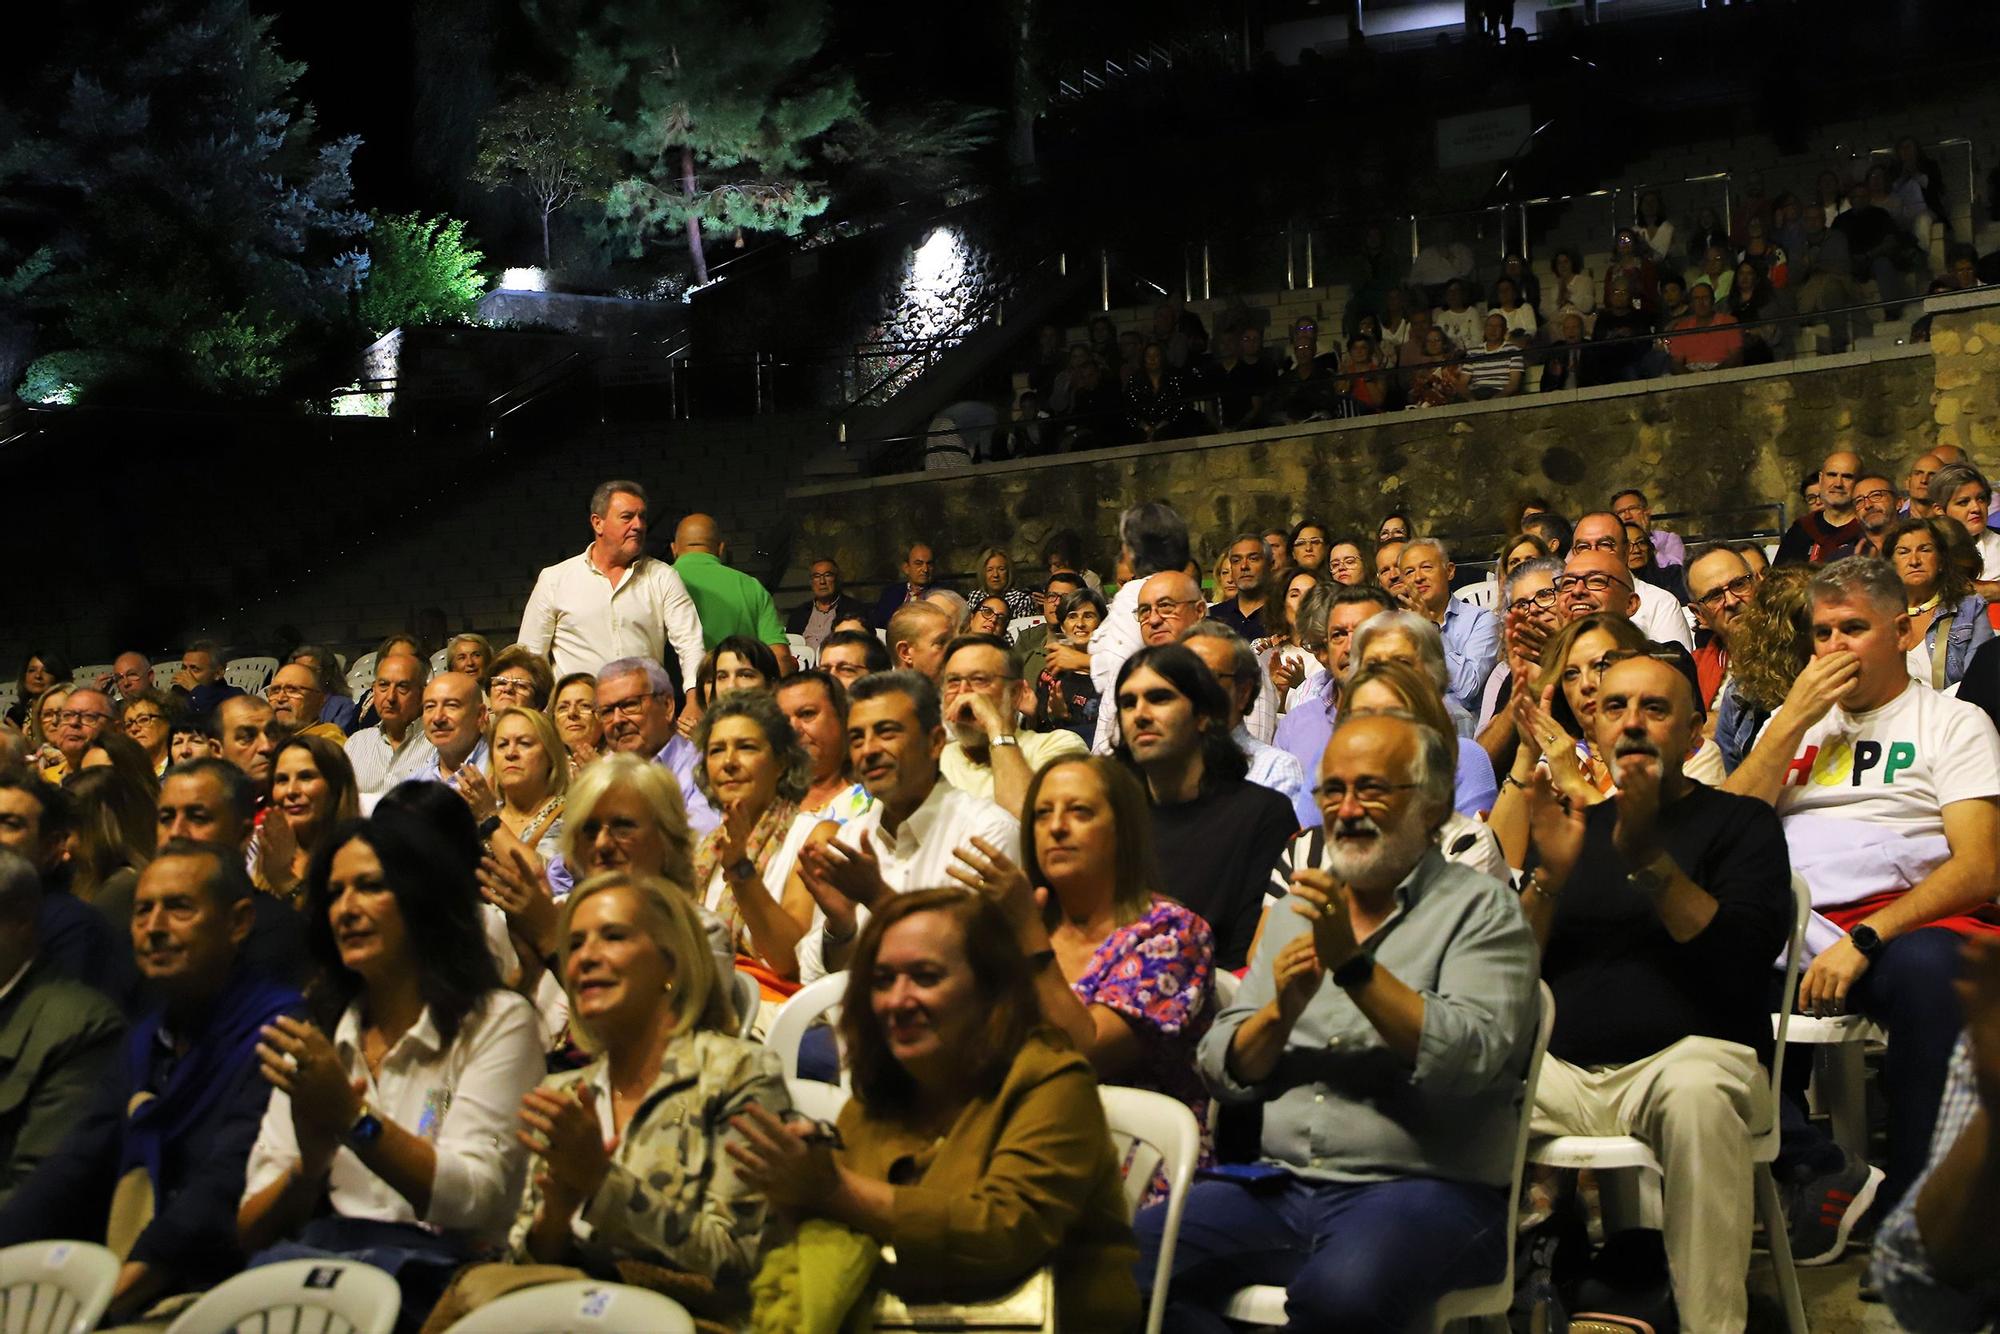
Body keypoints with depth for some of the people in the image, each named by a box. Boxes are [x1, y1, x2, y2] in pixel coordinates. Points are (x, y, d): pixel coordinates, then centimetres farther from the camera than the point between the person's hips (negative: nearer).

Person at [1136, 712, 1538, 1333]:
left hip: (1423, 1189, -4)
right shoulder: (1296, 909, 18)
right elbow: (1223, 1072, 13)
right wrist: (1281, 1009, -6)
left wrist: (1355, 964, -19)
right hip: (1281, 1186, 5)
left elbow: (1472, 1060, -14)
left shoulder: (1479, 908, 3)